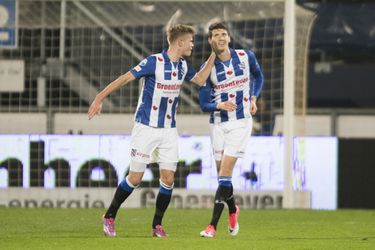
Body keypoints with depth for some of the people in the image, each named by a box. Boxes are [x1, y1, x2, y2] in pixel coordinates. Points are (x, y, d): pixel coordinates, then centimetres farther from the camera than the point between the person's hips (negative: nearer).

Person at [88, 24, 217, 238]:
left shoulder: (183, 65, 6)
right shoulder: (154, 62, -15)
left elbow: (200, 79, 20)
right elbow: (125, 78, -13)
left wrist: (214, 55, 10)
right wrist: (100, 98, -16)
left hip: (169, 130, 6)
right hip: (146, 129, -6)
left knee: (168, 178, -4)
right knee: (135, 178, -3)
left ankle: (157, 224, 10)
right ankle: (109, 217, 15)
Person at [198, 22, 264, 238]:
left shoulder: (246, 57, -2)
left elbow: (258, 76, 20)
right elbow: (204, 104, -3)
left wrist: (253, 98, 6)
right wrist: (219, 106, -24)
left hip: (241, 121, -2)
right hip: (218, 124, 2)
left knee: (225, 171, -13)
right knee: (222, 173, 7)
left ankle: (213, 226, -16)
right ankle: (233, 211, 37)